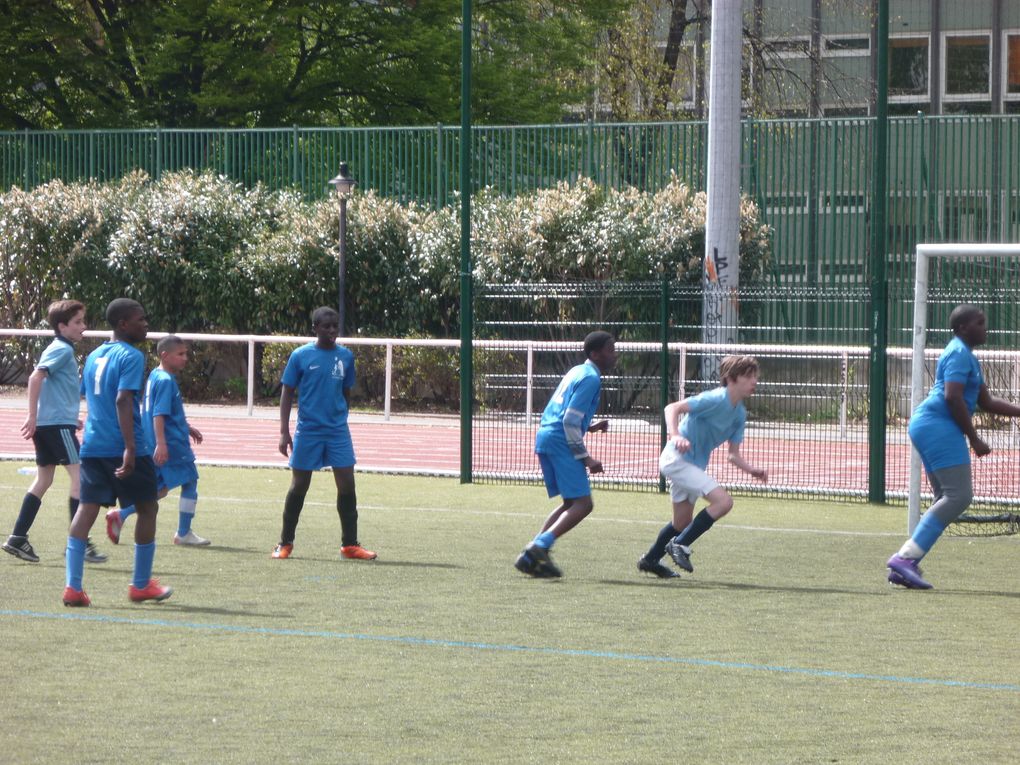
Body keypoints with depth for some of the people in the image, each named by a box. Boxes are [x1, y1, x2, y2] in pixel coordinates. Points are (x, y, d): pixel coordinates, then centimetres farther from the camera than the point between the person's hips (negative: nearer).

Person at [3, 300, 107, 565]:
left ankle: (18, 539, 12)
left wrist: (72, 419, 29)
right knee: (79, 476, -9)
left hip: (47, 424, 10)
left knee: (43, 480, 12)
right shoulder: (62, 350, -11)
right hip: (58, 423, -10)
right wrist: (32, 416, -24)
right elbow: (36, 377, -22)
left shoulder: (62, 350, 18)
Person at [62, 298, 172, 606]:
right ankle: (141, 584, 17)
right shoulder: (131, 357, -10)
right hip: (123, 447, -7)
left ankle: (73, 586, -10)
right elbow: (123, 400, -21)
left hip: (92, 446, 7)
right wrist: (130, 447, -25)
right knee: (147, 508, 10)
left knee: (87, 509, 1)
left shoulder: (93, 356, 15)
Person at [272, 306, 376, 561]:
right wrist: (284, 432, -6)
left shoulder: (345, 356, 6)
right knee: (299, 486, 3)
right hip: (308, 432, -3)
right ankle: (285, 543, 16)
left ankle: (350, 544, 5)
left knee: (347, 485, -3)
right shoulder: (301, 356, -4)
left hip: (338, 431, 3)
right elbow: (287, 393, -1)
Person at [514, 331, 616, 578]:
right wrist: (585, 458, -14)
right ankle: (540, 546, -23)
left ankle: (533, 553, 7)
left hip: (545, 436, 10)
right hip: (560, 442, -10)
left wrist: (590, 427, 22)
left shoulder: (578, 372, 20)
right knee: (583, 503, -11)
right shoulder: (590, 379, -10)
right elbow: (571, 420, -17)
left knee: (571, 503, 14)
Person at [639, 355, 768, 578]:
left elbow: (734, 455, 10)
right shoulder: (715, 400, -19)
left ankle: (650, 560, 39)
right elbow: (672, 408, -24)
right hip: (677, 458, -10)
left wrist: (752, 470, -7)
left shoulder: (740, 414, 8)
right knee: (723, 501, -21)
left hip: (693, 465, 10)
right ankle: (680, 545, -10)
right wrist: (675, 436, -40)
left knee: (682, 522, 21)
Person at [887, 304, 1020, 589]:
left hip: (927, 427, 11)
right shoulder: (959, 354, -10)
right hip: (938, 425, -11)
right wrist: (974, 439, -18)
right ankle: (906, 558, -20)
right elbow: (953, 397, -21)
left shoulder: (966, 356, 23)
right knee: (959, 496, -15)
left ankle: (903, 564, 3)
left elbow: (985, 402, 28)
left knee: (948, 500, 10)